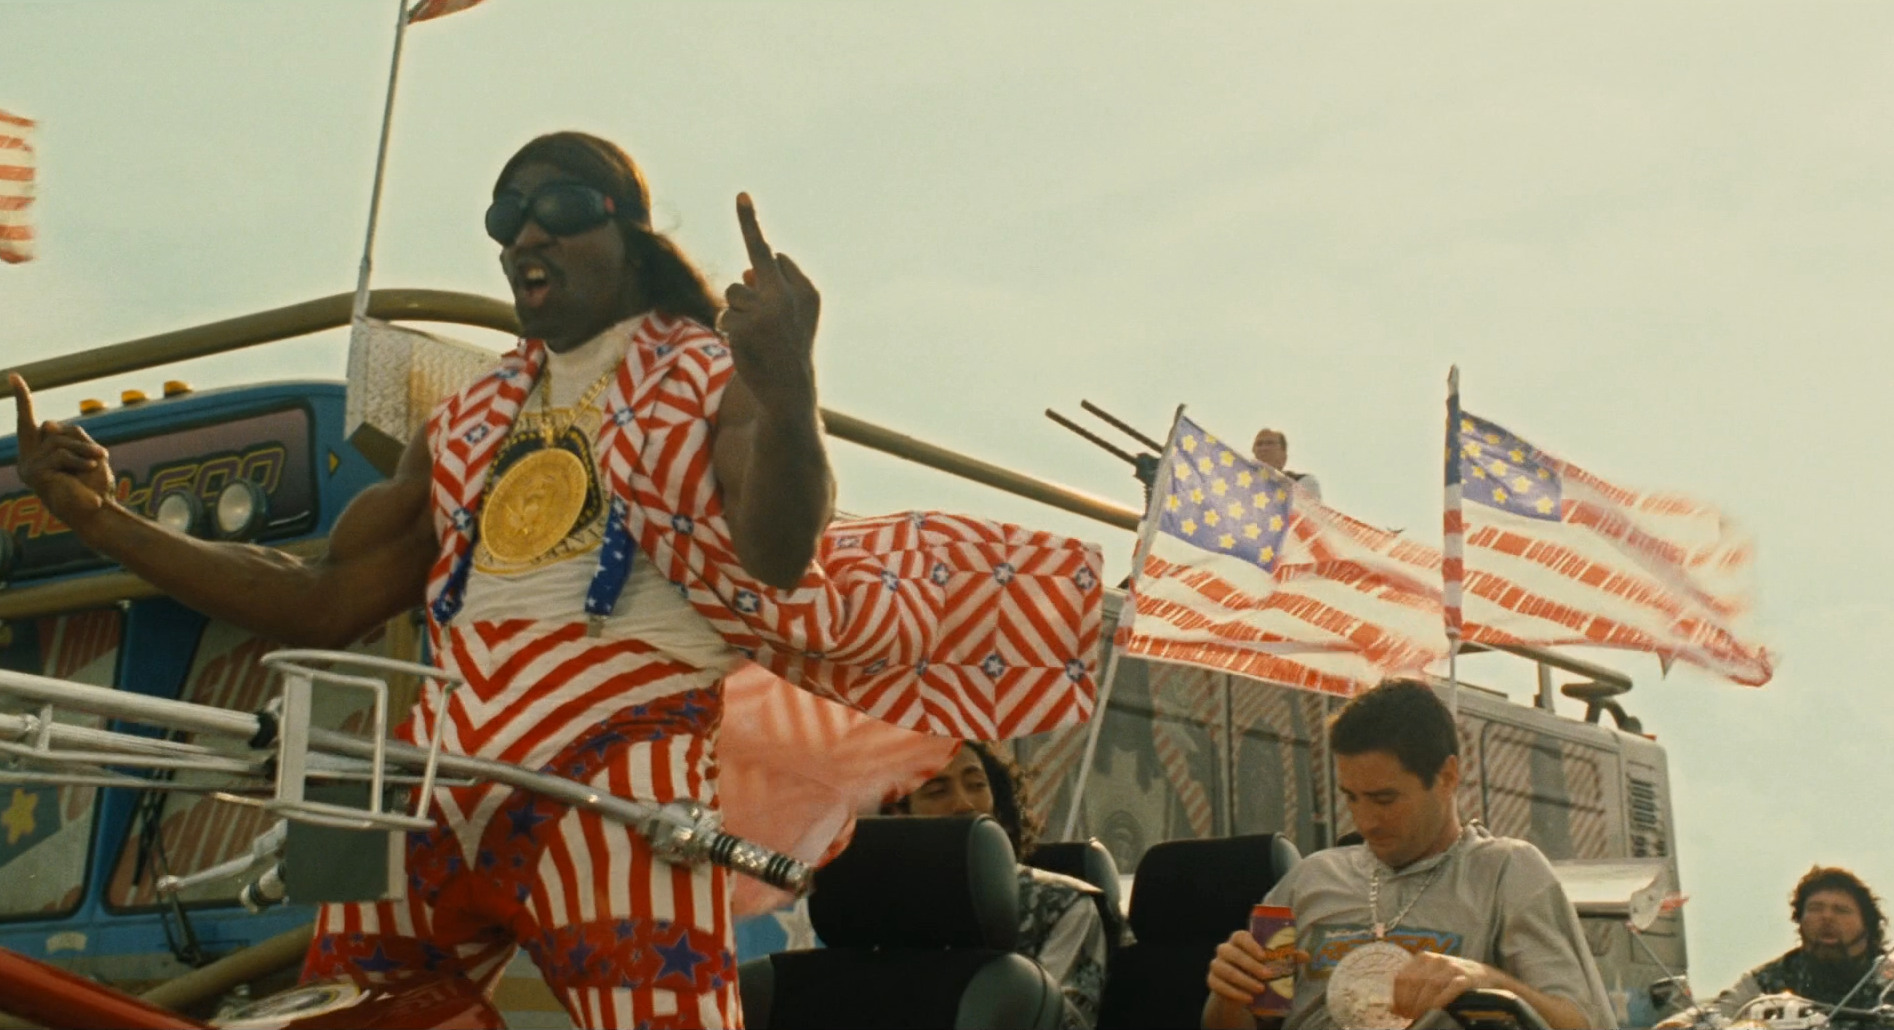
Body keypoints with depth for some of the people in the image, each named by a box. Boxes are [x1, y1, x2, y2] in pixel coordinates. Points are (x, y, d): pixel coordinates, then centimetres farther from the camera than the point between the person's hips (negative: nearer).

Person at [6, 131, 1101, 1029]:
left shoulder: (712, 372, 5)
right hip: (438, 774, 6)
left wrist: (789, 395, -37)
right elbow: (326, 602, 21)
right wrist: (101, 517, 14)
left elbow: (780, 557, -15)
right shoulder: (468, 421, 22)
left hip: (619, 770, -5)